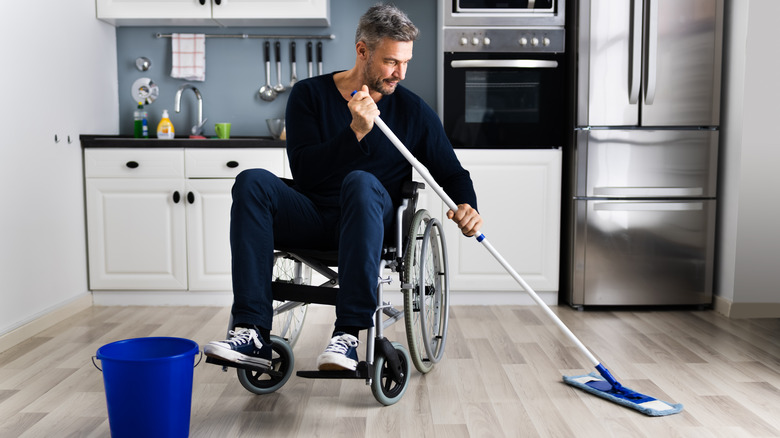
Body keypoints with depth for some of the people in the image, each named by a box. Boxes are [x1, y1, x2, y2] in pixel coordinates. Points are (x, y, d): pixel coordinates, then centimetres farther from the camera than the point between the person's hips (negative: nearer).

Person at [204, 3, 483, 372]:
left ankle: (348, 336, -39)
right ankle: (252, 334, -32)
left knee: (361, 182, -35)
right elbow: (303, 170, -7)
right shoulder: (309, 94, 5)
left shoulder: (413, 110, 7)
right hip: (311, 218, 1)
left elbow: (451, 173, 12)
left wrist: (466, 205, -10)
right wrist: (356, 131, -20)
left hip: (368, 223, -1)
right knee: (253, 181, -26)